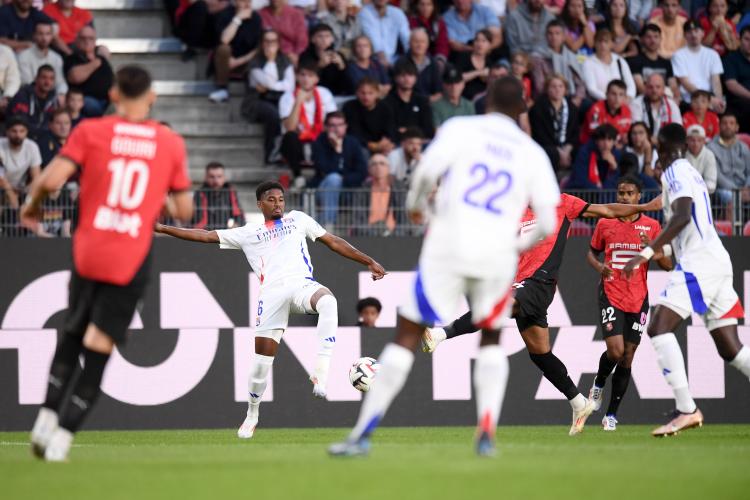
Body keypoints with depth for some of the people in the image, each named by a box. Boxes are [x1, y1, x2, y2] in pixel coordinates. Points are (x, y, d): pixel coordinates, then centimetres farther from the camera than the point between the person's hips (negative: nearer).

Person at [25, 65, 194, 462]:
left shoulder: (90, 131, 0)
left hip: (87, 252, 1)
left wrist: (33, 203, 10)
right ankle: (61, 438, -4)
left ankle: (47, 418, 10)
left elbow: (52, 179, -10)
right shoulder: (171, 143, 3)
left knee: (71, 337, 21)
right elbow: (184, 211, 7)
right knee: (97, 353, 2)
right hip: (131, 262, -1)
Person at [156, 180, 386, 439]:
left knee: (327, 301, -37)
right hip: (272, 292, 1)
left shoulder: (298, 219, 23)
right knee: (262, 357, -4)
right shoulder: (248, 233, 22)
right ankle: (251, 415, 18)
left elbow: (334, 242, 24)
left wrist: (369, 261, 18)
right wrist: (162, 228, 17)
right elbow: (205, 236, 21)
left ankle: (320, 374, -39)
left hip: (301, 283, -1)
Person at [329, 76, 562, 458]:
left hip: (449, 245, -2)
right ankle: (487, 432, 7)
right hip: (498, 254, 2)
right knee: (491, 338, 24)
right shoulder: (533, 154, 12)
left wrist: (416, 204, 11)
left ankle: (362, 433, -1)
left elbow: (427, 170, -10)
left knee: (407, 336, 3)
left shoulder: (460, 128, 5)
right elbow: (547, 222, 7)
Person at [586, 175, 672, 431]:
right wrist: (599, 266, -5)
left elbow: (668, 265, 2)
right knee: (615, 350, -17)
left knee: (627, 358, 2)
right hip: (610, 296, -1)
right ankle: (599, 383, 16)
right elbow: (592, 253, 18)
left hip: (638, 299, 1)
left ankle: (612, 414, 11)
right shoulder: (604, 224, 3)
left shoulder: (651, 226, 2)